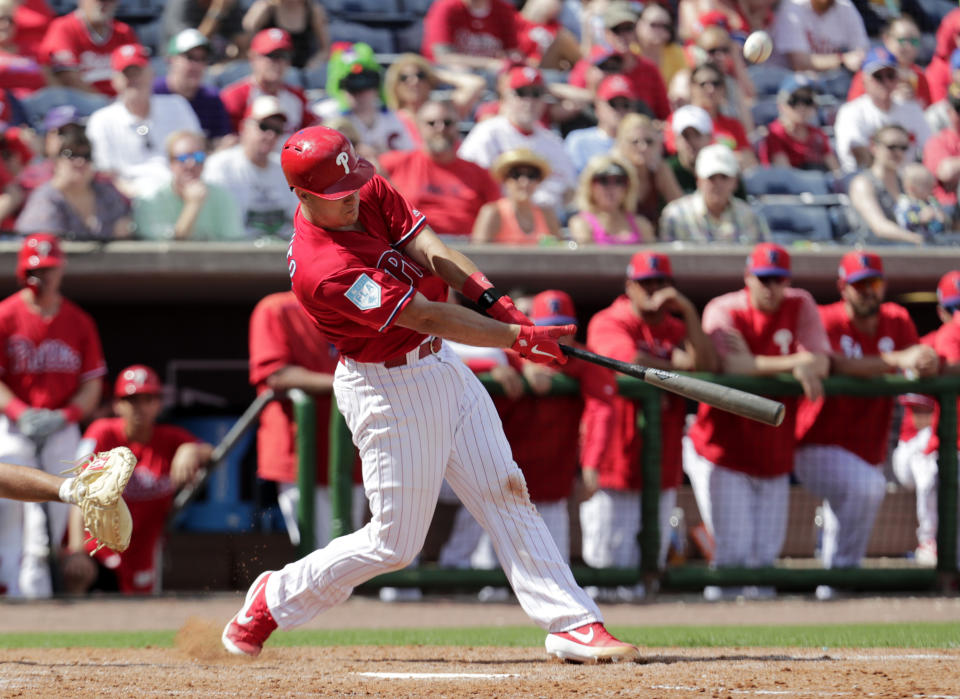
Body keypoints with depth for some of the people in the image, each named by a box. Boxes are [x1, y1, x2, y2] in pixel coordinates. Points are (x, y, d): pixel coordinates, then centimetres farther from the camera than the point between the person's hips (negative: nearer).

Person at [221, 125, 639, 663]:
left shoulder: (372, 193, -4)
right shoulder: (321, 271, -29)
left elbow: (431, 251, -12)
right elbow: (425, 317, -28)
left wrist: (493, 299, -28)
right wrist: (520, 339, -27)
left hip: (442, 367, 8)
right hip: (389, 391, -8)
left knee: (506, 494, 3)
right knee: (394, 542, 0)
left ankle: (574, 624, 2)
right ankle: (275, 600, 21)